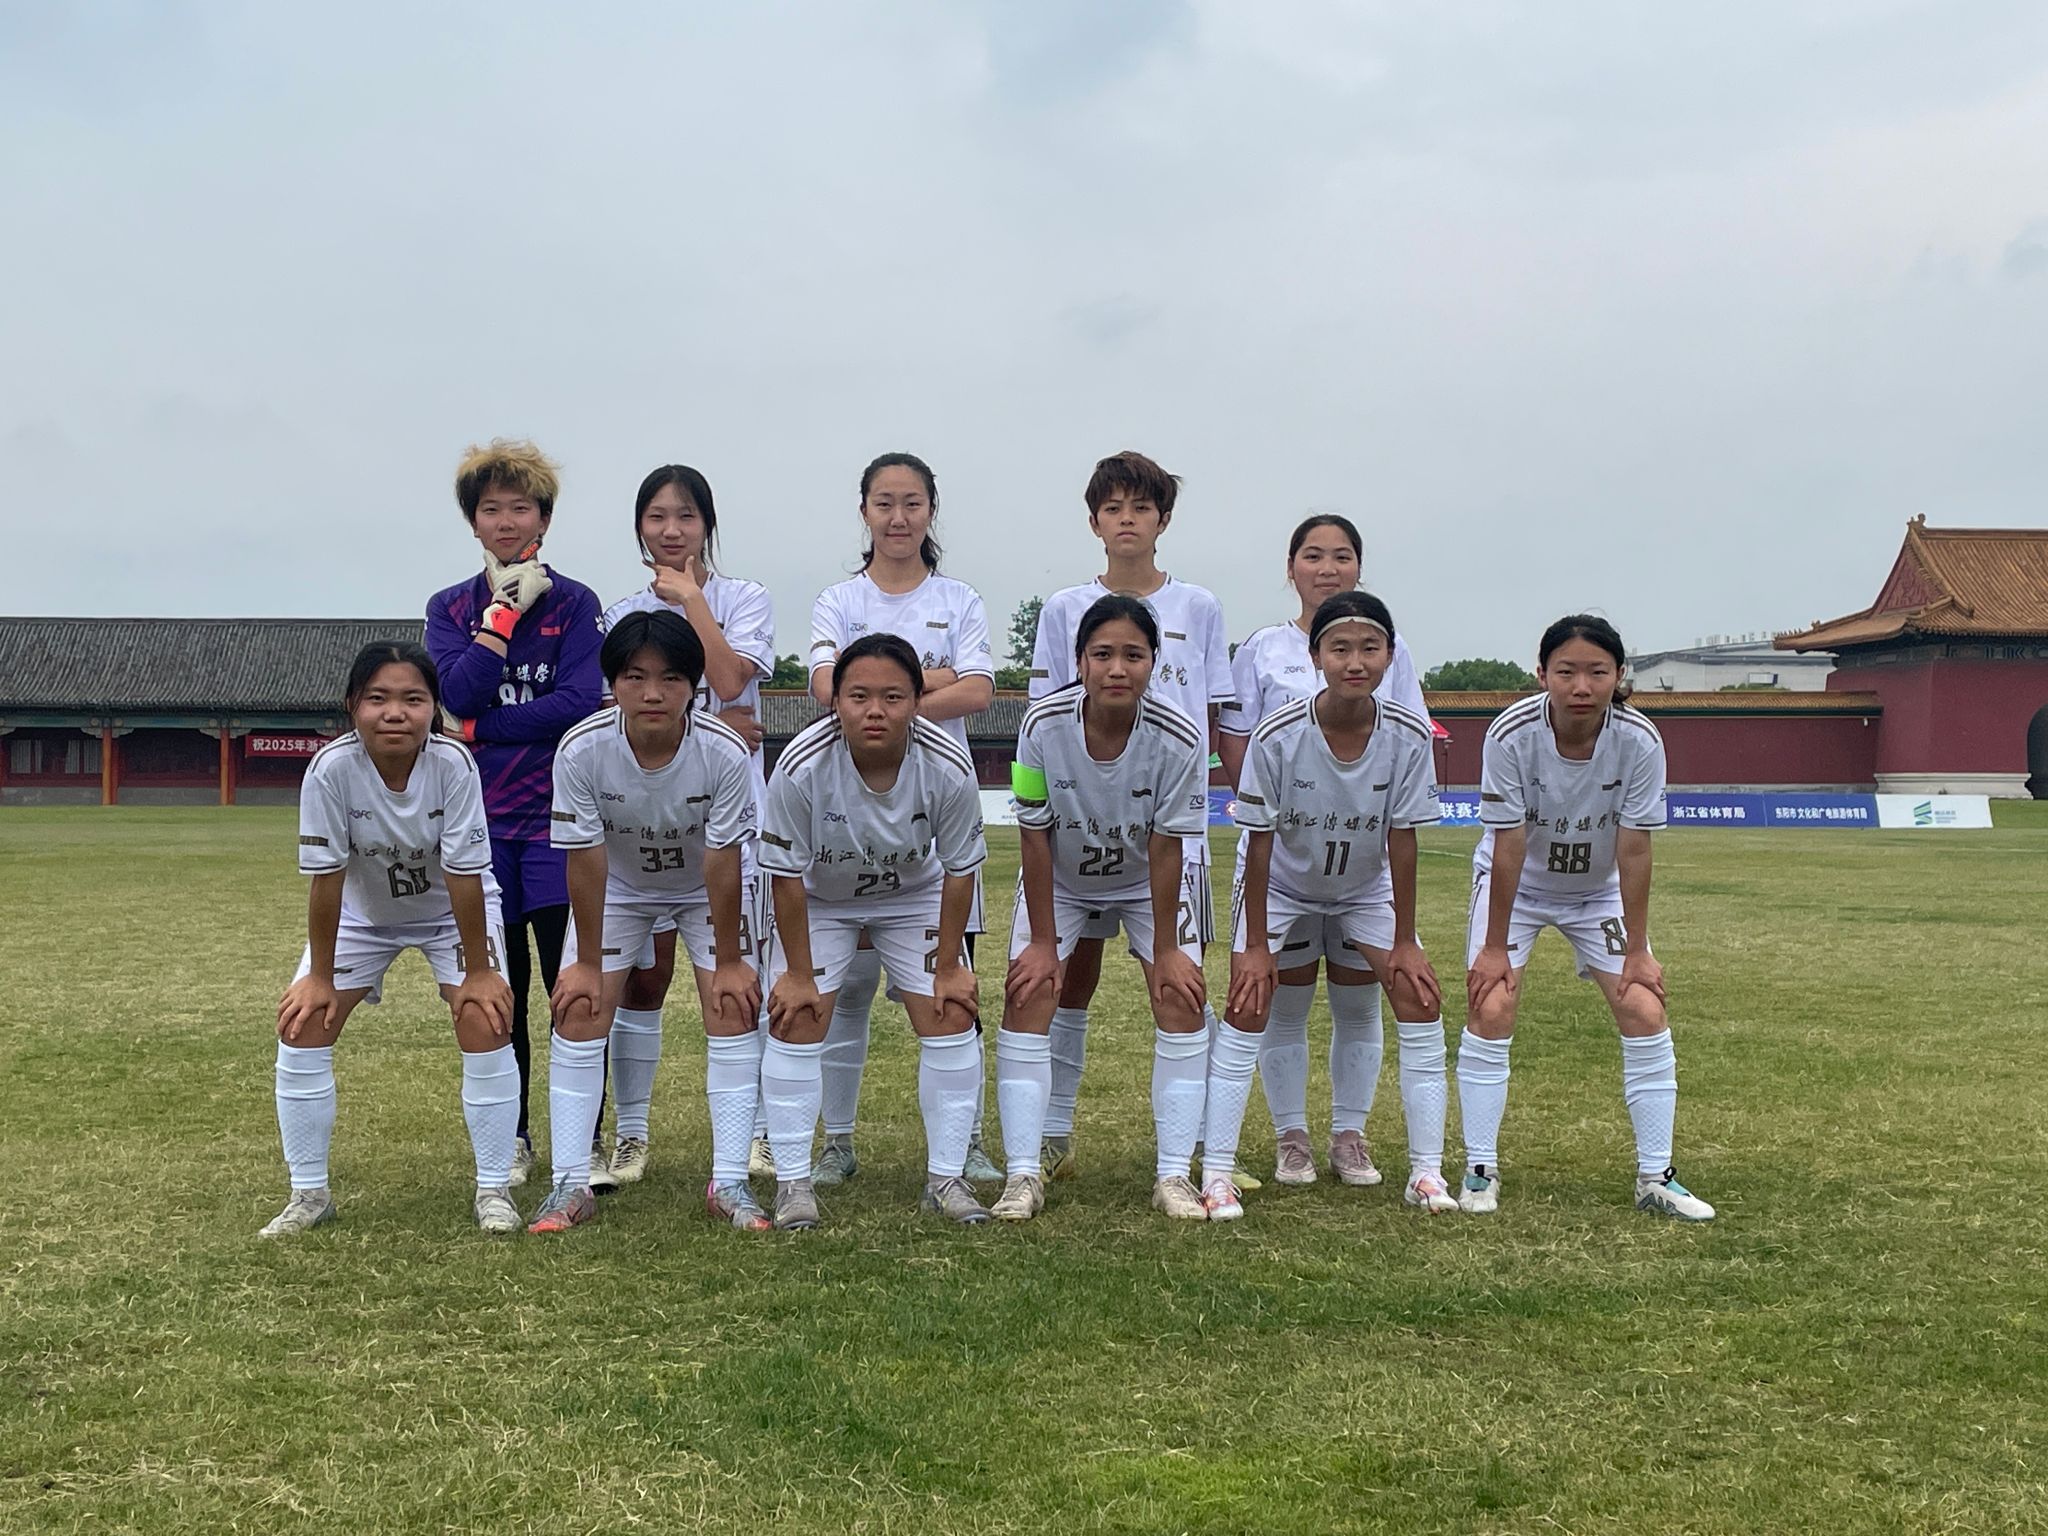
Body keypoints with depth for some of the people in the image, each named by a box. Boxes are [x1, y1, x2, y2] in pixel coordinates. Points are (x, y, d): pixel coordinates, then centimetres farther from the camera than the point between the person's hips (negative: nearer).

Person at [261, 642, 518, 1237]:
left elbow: (464, 875, -27)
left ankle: (494, 1189, -1)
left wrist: (478, 970, -21)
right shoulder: (332, 768, -30)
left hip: (452, 910, -1)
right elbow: (326, 877, -23)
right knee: (302, 1027, -8)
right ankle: (309, 1193, 8)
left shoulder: (453, 763, -32)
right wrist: (319, 976, -16)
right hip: (362, 912, 2)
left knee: (485, 1024, -17)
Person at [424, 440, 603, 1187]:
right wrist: (506, 612, -8)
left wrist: (478, 727, -11)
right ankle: (511, 1139, 20)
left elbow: (582, 701, -12)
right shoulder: (450, 608, 10)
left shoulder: (574, 603, 2)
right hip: (481, 817, 2)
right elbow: (457, 690, -8)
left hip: (558, 816, -2)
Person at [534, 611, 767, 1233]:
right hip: (617, 888, 1)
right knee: (578, 1015, -6)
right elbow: (585, 860, -22)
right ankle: (570, 1185, 2)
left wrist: (728, 961, -17)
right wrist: (586, 963, -14)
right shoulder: (581, 750, -31)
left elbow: (722, 864, -25)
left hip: (707, 889, -1)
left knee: (734, 1013, -10)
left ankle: (728, 1182, -2)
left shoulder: (725, 752, -33)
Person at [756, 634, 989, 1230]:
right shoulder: (802, 766, -34)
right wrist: (797, 973, -16)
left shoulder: (949, 768, -30)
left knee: (952, 1019, -6)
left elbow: (959, 869, -15)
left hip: (914, 895, 1)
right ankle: (792, 1180, 3)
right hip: (819, 899, -1)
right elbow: (786, 874, -22)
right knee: (795, 1020, -9)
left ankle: (946, 1176, 7)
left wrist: (948, 965, -10)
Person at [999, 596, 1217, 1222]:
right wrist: (1043, 941, -14)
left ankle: (1173, 1175, -2)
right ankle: (1023, 1175, -5)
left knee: (1182, 1001, -11)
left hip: (1146, 882, 0)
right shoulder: (1043, 725, -29)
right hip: (1059, 881, 0)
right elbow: (1035, 835, -19)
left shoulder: (1178, 739, -30)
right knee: (1027, 1001, -12)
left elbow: (1165, 847, -20)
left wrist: (1166, 949, -13)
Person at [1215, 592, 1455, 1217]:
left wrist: (1404, 941, -10)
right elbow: (1259, 841, -21)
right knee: (1247, 1005, -13)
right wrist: (1255, 946, -17)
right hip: (1281, 886, -2)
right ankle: (1215, 1174, -6)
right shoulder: (1279, 736, -30)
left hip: (1366, 888, 2)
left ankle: (1426, 1171, 2)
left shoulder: (1408, 736, -24)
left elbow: (1401, 839, -14)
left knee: (1422, 1000, -8)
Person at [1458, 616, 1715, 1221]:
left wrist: (1637, 950, -14)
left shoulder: (1640, 741, -25)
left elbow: (1633, 851, -19)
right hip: (1515, 884, -2)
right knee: (1491, 1010, -14)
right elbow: (1509, 847, -24)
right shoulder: (1511, 735, -30)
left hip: (1599, 889, 2)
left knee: (1646, 1012, -7)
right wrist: (1495, 947, -18)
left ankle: (1655, 1177, 5)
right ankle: (1480, 1170, -1)